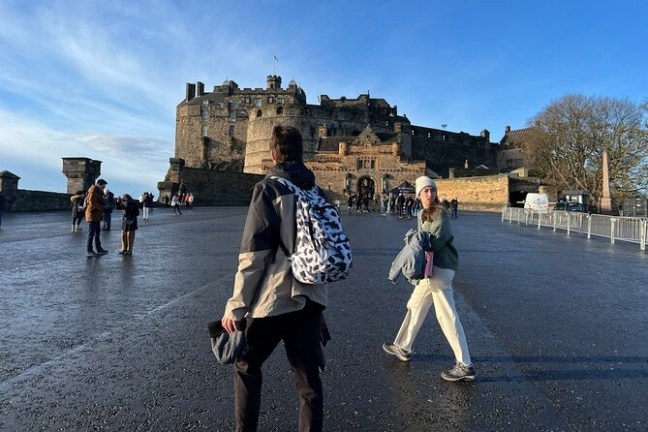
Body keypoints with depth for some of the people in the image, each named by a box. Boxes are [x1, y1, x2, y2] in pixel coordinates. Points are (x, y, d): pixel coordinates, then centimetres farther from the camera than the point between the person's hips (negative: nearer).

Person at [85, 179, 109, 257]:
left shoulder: (98, 192, 16)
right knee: (91, 233, -5)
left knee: (97, 232, 15)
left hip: (97, 216, 10)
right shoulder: (93, 192, -15)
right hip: (92, 215, -10)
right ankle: (89, 251, 1)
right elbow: (92, 204, -24)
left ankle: (99, 249, 23)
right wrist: (103, 207, -22)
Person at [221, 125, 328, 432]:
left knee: (247, 367, 18)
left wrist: (236, 305, -10)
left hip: (273, 299, -4)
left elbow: (253, 255, -15)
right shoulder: (318, 192, 8)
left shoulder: (267, 189, -8)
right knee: (309, 379, 12)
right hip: (311, 299, 5)